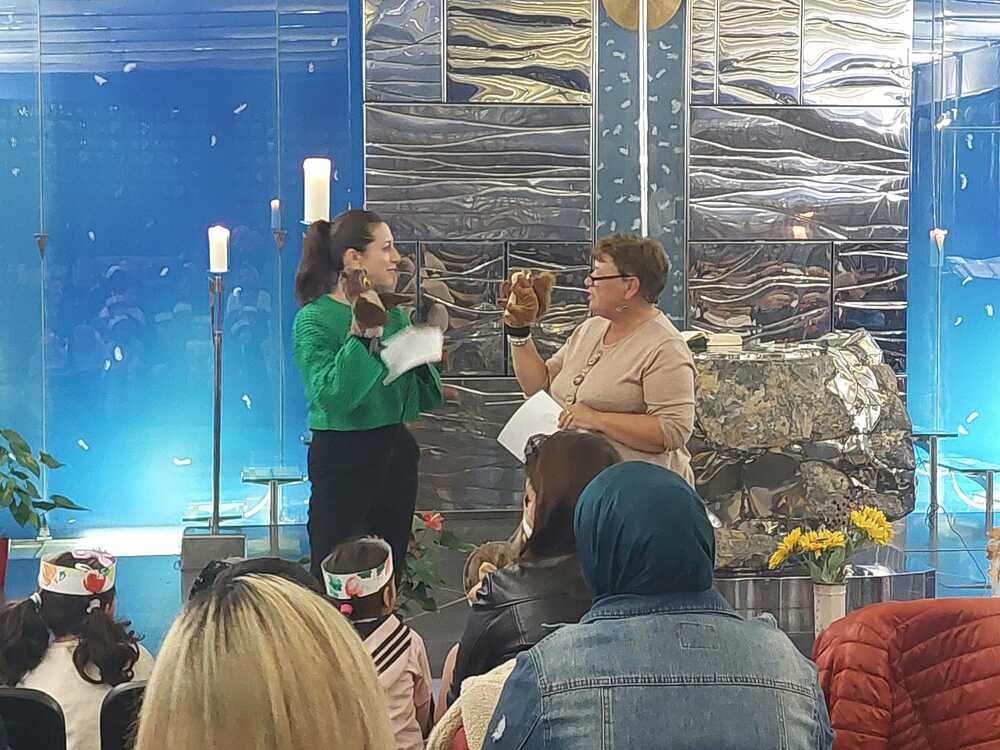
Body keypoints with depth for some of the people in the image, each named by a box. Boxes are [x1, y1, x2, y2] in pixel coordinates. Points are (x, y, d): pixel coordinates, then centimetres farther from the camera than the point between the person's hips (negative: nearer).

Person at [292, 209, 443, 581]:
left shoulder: (393, 315, 7)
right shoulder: (314, 320, -11)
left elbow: (426, 398, 11)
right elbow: (332, 398, -24)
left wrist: (421, 358, -7)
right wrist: (361, 337, -26)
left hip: (395, 455, 6)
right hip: (342, 463, -6)